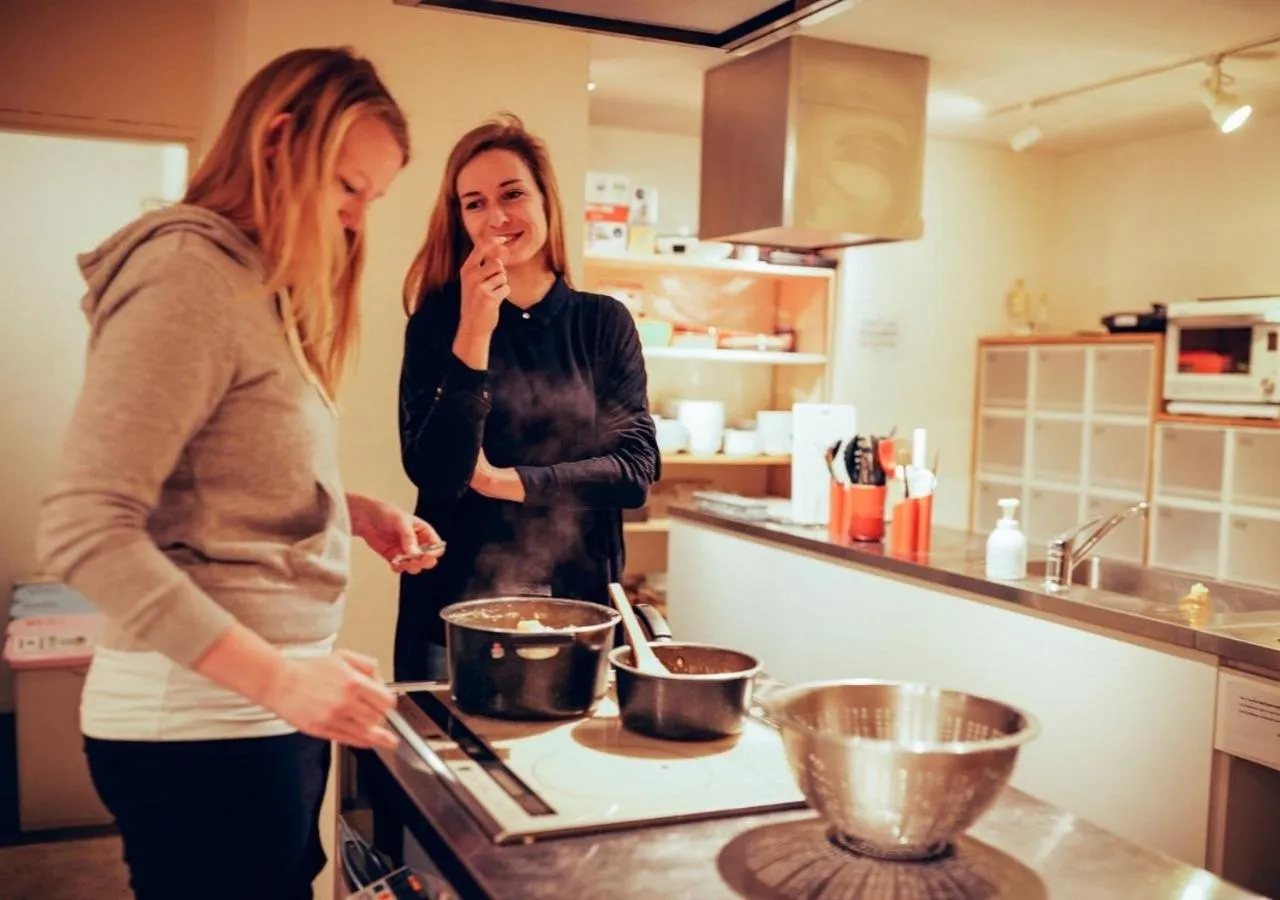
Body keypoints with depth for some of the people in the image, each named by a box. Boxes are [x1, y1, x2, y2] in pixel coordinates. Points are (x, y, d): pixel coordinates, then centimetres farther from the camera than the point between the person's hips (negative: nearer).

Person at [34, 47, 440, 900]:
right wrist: (278, 678, -26)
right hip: (201, 722, -9)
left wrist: (359, 512, 2)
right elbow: (85, 531, -22)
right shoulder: (186, 272, -15)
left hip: (268, 707, 9)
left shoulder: (265, 284, 14)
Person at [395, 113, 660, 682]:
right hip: (459, 607, -1)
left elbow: (636, 470, -3)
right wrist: (474, 334, -18)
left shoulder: (605, 324, 2)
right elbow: (435, 474, -12)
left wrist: (507, 481, -10)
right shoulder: (438, 320, -2)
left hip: (578, 606, 1)